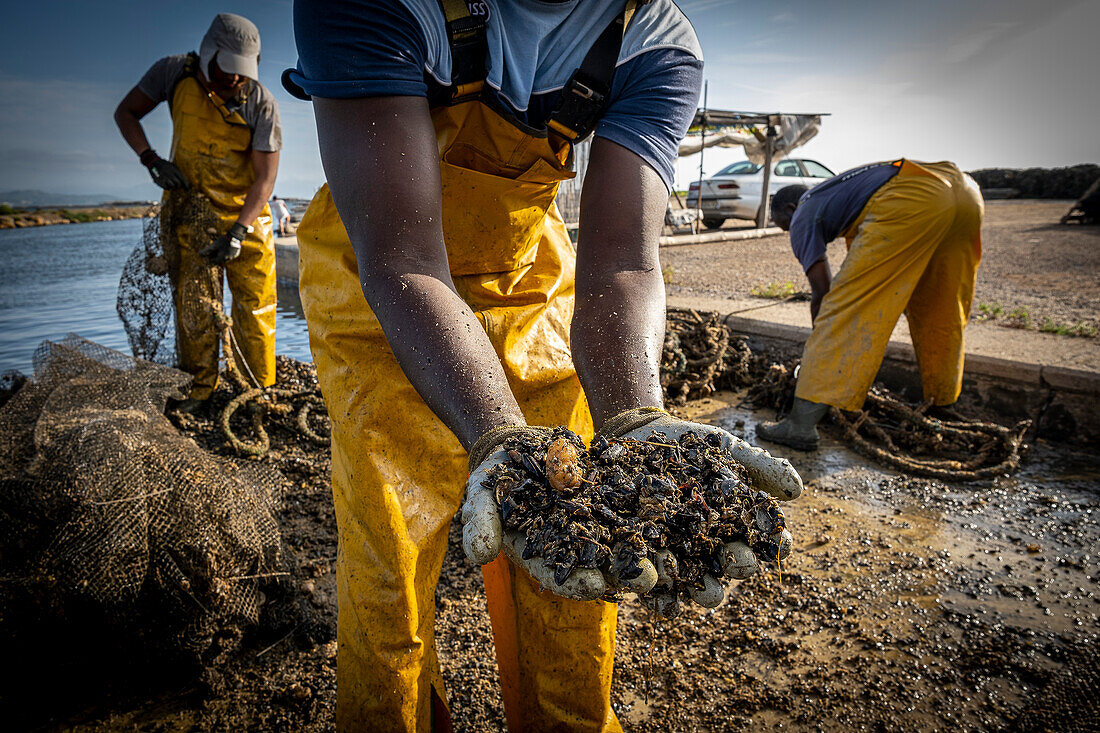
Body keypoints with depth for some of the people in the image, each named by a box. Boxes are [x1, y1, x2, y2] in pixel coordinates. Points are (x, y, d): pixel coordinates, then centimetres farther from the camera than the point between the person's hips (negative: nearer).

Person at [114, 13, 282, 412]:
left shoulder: (262, 103, -15)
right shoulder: (175, 72, -8)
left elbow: (265, 176, -17)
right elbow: (125, 113, 5)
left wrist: (237, 233, -27)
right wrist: (151, 160, -14)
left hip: (245, 213, -1)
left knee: (256, 305, -1)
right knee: (194, 302, -1)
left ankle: (260, 390, 9)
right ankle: (199, 389, 10)